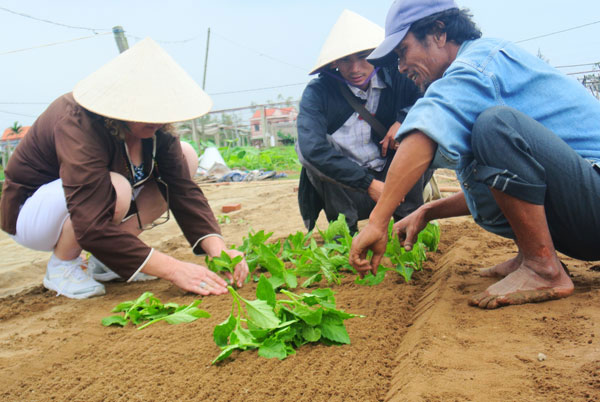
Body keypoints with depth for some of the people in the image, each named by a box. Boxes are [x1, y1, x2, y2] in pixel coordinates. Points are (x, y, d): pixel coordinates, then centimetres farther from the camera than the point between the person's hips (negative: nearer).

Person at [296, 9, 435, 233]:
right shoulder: (318, 92, -13)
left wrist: (404, 118, -23)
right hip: (344, 190, -2)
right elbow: (313, 149, -28)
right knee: (306, 145, -25)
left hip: (392, 181, 2)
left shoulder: (396, 78, -5)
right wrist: (368, 184, -28)